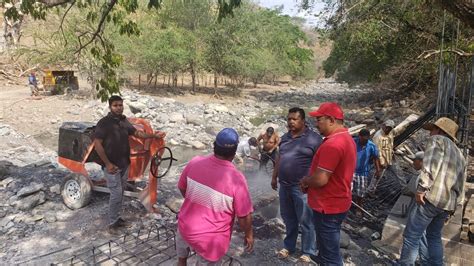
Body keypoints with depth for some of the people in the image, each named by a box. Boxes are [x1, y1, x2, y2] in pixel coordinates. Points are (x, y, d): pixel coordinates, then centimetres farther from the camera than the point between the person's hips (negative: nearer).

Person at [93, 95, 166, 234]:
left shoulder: (124, 121, 6)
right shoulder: (104, 123, -14)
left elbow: (137, 133, 17)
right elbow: (97, 144, -16)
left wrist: (153, 135, 4)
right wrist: (107, 164, -20)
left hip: (124, 164, 7)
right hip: (112, 166, -7)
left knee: (120, 193, 15)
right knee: (116, 194, -4)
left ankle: (117, 218, 30)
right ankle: (112, 223, 11)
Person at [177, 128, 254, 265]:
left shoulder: (195, 162, -13)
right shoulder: (236, 179, -26)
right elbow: (244, 216, -16)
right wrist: (249, 235, 3)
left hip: (186, 227, 4)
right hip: (211, 240, -4)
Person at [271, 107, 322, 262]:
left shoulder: (313, 138, -10)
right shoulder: (285, 137, 11)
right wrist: (274, 177, 19)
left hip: (302, 187, -6)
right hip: (284, 186, 6)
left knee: (306, 222, 6)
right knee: (288, 219, 19)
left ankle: (307, 252, 22)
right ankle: (288, 246, 35)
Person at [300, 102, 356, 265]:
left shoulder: (332, 144, -26)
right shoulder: (346, 138, 8)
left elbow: (321, 179, -28)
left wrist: (305, 181, -7)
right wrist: (310, 182, 5)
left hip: (328, 207, -10)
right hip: (336, 203, 10)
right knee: (329, 248, 25)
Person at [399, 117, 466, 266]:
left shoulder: (437, 140, 2)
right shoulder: (459, 154, 26)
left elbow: (430, 165, -17)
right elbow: (460, 187, 25)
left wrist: (421, 189, -18)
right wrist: (452, 208, 27)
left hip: (432, 198, -9)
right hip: (448, 203, 9)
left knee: (412, 236, -3)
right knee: (434, 236, 23)